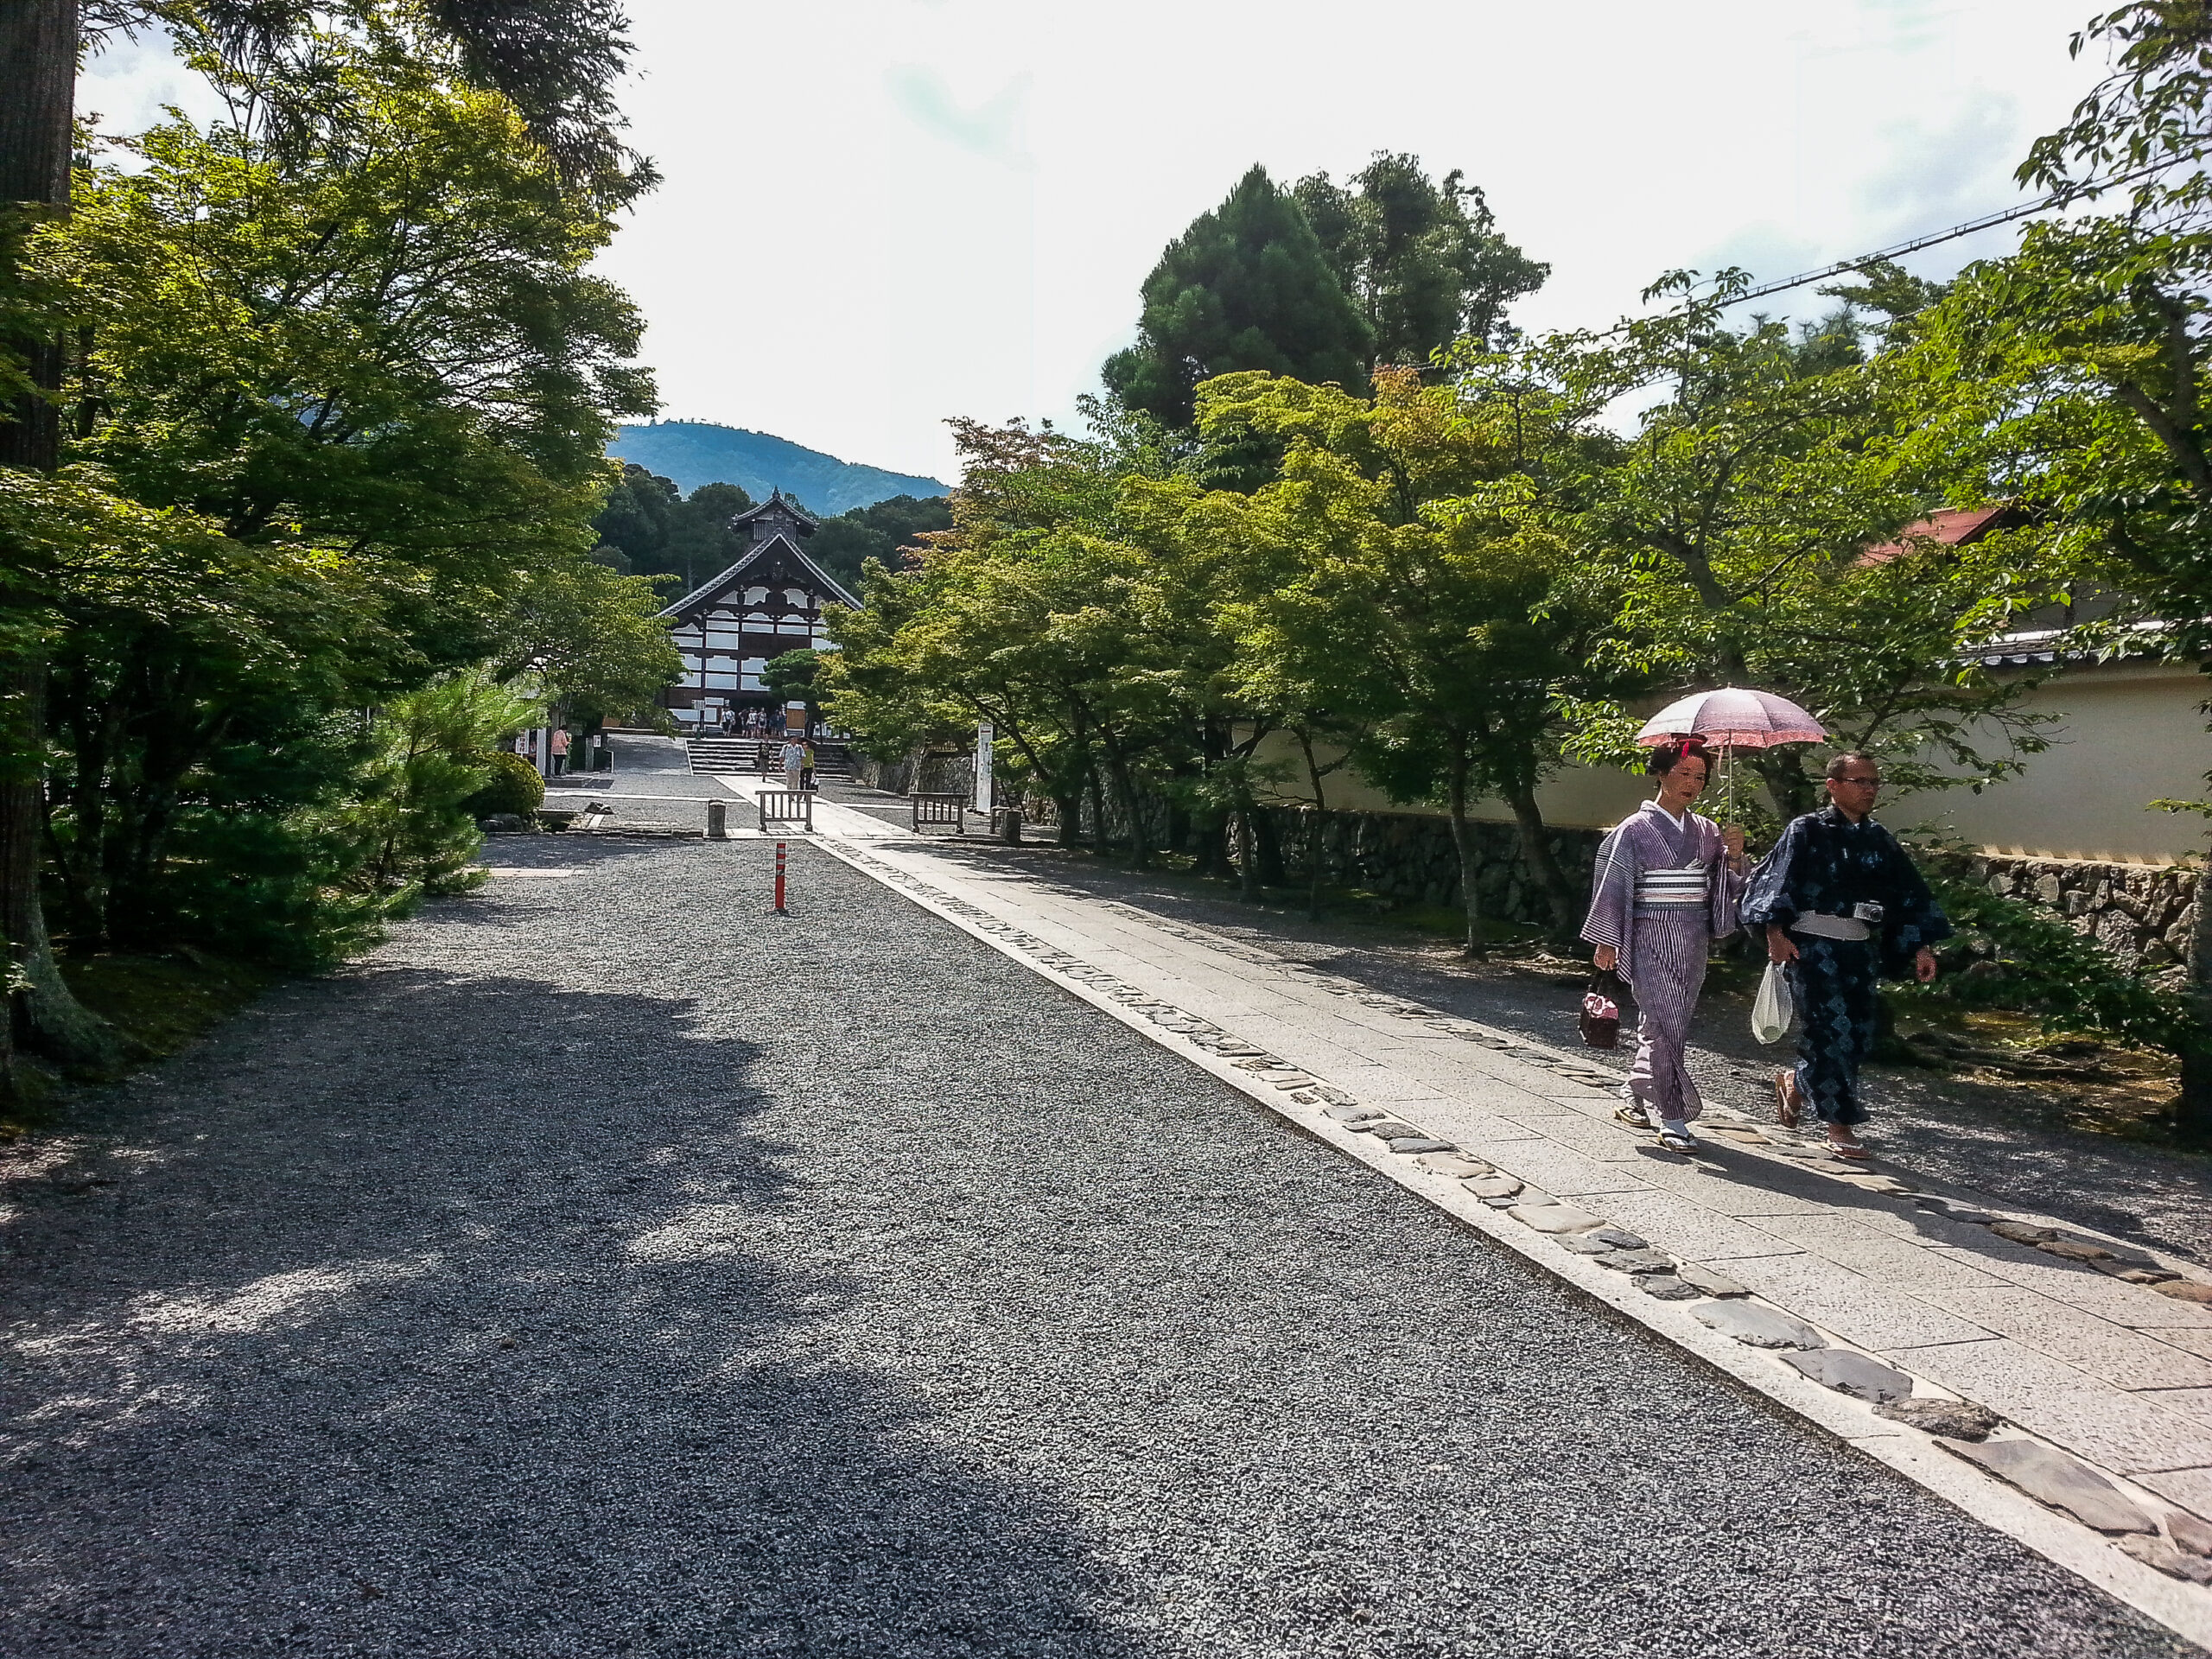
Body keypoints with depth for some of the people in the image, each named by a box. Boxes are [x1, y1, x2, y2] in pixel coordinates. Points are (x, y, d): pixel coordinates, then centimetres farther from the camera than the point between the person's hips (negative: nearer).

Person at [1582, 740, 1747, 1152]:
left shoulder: (1706, 831, 10)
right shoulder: (1635, 829, -5)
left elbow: (1727, 884, 12)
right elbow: (1613, 883, -4)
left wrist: (1733, 855, -8)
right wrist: (1606, 941, -5)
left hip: (1694, 940, 6)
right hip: (1651, 938, -6)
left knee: (1660, 1024, 12)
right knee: (1666, 1025, -9)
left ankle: (1635, 1101, 26)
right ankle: (1671, 1120, -6)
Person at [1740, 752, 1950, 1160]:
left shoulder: (1879, 840, 14)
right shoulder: (1807, 830, -2)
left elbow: (1910, 895, 16)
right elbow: (1777, 881, -8)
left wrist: (1921, 947, 10)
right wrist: (1776, 933, -17)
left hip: (1861, 951, 6)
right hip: (1813, 945, -6)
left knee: (1860, 1037, 5)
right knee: (1830, 1031, -7)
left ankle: (1795, 1082, 30)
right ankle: (1840, 1126, 3)